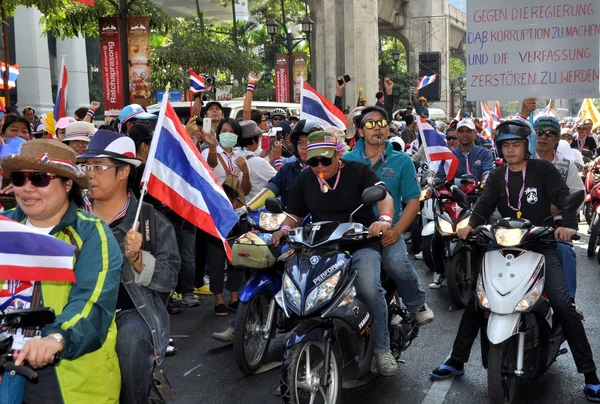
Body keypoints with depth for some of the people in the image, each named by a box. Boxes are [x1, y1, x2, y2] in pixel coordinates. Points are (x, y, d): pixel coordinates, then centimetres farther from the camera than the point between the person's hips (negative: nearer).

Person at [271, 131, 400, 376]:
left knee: (370, 289, -29)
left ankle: (382, 349, -11)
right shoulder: (304, 179, 13)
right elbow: (295, 213, 20)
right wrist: (285, 228, -2)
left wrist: (385, 219, -34)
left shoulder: (358, 171, 0)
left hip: (362, 244, -3)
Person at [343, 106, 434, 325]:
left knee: (397, 263, -30)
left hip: (388, 231, 0)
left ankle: (417, 303, 1)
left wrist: (396, 231, -10)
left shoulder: (402, 161, 8)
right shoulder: (347, 160, 9)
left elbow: (413, 201, 5)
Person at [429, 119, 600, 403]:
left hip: (542, 247, -3)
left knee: (563, 305, -16)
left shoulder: (543, 170, 0)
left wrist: (568, 225, -34)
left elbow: (563, 197, -13)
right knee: (475, 301, -1)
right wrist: (471, 224, -27)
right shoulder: (497, 177, 10)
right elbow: (485, 204, -5)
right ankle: (457, 360, 12)